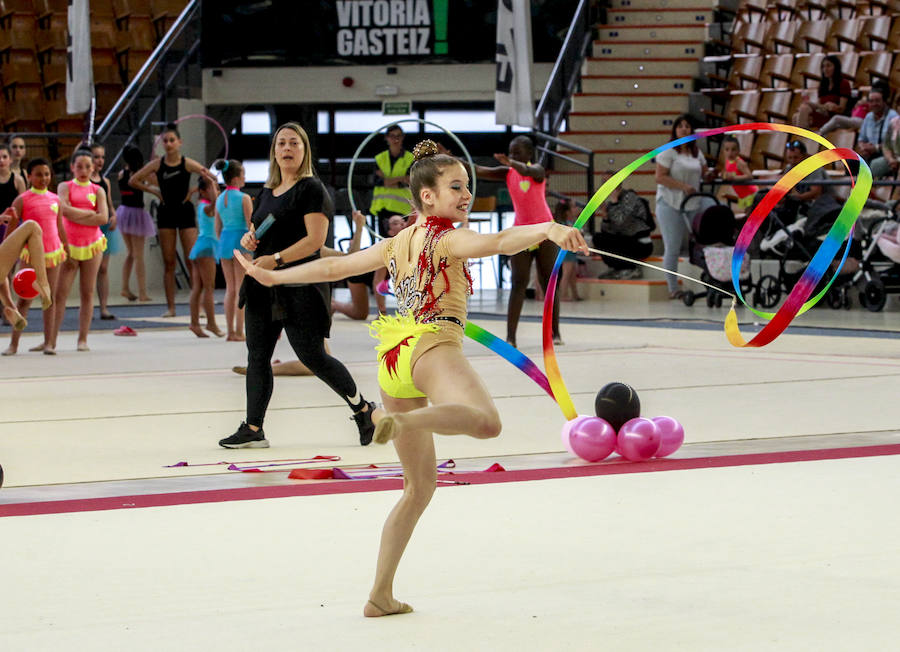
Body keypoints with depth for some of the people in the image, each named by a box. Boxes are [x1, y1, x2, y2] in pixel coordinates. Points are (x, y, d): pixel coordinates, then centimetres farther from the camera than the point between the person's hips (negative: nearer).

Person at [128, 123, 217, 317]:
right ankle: (170, 306, 7)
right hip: (166, 212, 2)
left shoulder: (187, 164, -6)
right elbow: (133, 181, 5)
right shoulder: (157, 164, 0)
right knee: (168, 262, 4)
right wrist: (154, 191, 0)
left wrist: (193, 190, -8)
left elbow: (212, 179, -2)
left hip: (185, 212, -2)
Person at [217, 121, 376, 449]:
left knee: (312, 356, -6)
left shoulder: (311, 189, -8)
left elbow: (315, 240, -17)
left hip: (299, 287, -8)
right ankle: (253, 429, 7)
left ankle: (364, 409, 12)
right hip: (263, 287, 8)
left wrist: (275, 259, -23)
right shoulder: (268, 192, 16)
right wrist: (247, 239, 3)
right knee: (257, 356, 4)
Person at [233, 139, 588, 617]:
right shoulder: (449, 240, 1)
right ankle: (396, 419, -52)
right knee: (485, 421, -36)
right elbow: (499, 242, -21)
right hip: (433, 349, -8)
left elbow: (332, 266, 32)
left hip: (393, 361, 8)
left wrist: (274, 276, 46)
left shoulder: (396, 244, 22)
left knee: (420, 483, 18)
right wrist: (549, 229, -35)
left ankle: (381, 595, 16)